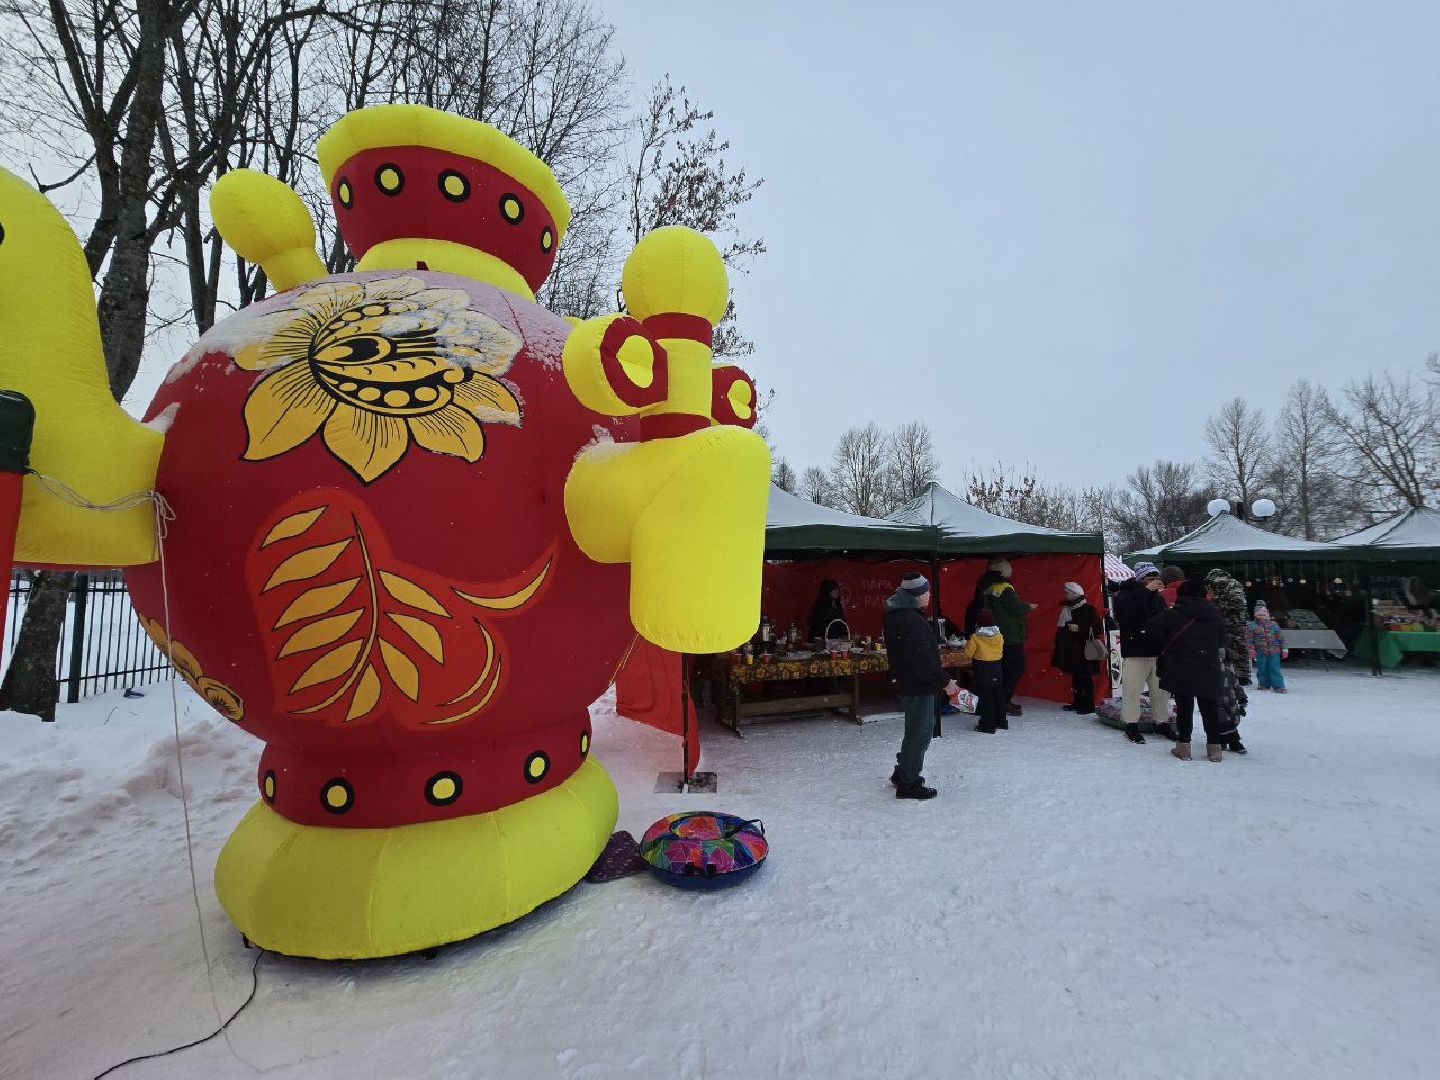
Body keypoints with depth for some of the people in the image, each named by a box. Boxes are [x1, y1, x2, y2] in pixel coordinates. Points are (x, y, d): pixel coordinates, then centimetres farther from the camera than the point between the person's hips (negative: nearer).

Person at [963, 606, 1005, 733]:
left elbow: (968, 652, -11)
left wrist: (967, 643, 6)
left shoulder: (975, 637, -16)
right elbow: (1001, 650, 12)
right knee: (998, 695, 17)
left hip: (982, 670, -5)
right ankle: (1001, 721, 29)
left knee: (985, 696, 1)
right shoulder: (999, 636, -1)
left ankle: (987, 725, 4)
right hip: (997, 669, 5)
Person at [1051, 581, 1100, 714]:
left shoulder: (1087, 608, -10)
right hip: (1071, 650, 8)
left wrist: (1079, 628, -21)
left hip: (1084, 650, -8)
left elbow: (1096, 628, -12)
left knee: (1085, 677, -4)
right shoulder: (1066, 608, 12)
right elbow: (1062, 627, 22)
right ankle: (1078, 702, 22)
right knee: (1075, 676, 13)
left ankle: (1088, 705, 3)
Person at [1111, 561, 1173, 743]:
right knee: (1132, 690, -5)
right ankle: (1131, 724, 6)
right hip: (1135, 652, -6)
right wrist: (1146, 590, -24)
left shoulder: (1158, 596, 13)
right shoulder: (1125, 593, -4)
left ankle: (1162, 722, 28)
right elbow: (1125, 609, -27)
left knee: (1161, 690, 13)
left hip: (1158, 651, 6)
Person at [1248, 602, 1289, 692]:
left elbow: (1280, 637, 11)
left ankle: (1279, 686, 1)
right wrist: (1251, 649, -7)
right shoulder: (1253, 625, 0)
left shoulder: (1273, 624, 7)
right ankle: (1265, 684, 19)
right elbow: (1249, 638, -1)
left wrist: (1284, 649, 8)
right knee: (1262, 670, 6)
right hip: (1260, 652, -1)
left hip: (1274, 652, 1)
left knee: (1275, 669, -2)